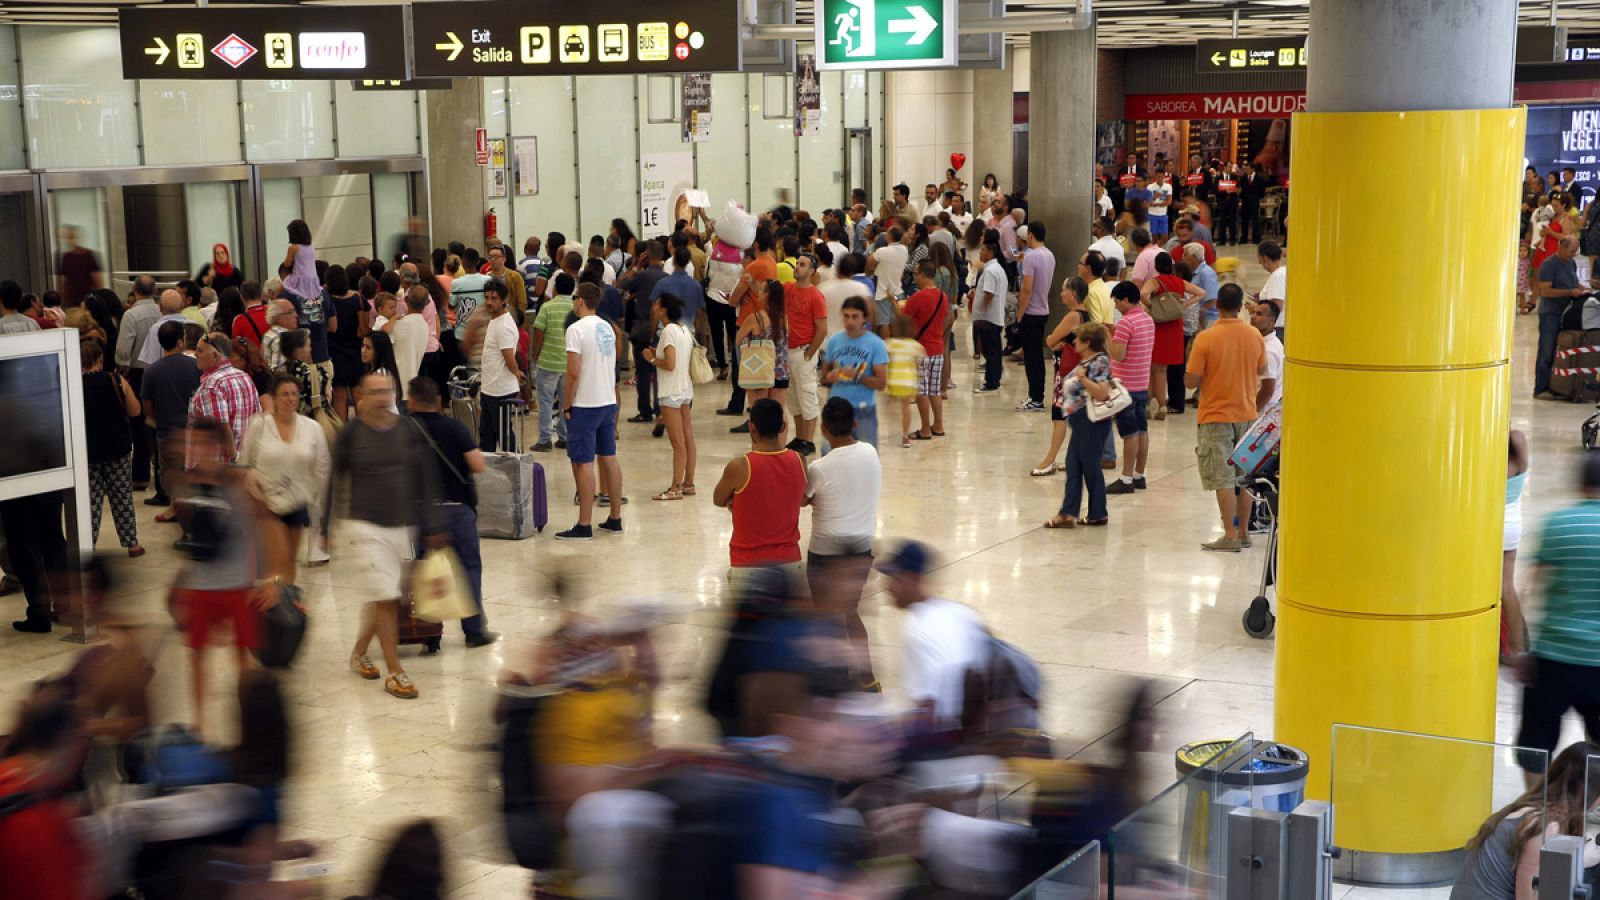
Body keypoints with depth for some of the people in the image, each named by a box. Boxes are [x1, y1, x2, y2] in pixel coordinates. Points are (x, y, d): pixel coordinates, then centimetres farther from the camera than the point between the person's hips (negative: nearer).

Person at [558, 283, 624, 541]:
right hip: (609, 402, 8)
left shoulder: (576, 329, -14)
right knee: (609, 459, 12)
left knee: (583, 463, -4)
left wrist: (566, 405, -9)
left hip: (585, 406, -8)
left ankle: (583, 526, -3)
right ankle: (615, 519, 18)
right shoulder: (607, 328, 10)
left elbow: (573, 373, -18)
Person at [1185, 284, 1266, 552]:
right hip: (1247, 415, 4)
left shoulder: (1205, 338, -16)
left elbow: (1191, 381, -14)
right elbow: (1262, 370, 13)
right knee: (1244, 477, 14)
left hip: (1216, 416, -4)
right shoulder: (1255, 336, -2)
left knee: (1223, 480, -1)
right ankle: (1243, 532, 21)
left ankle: (1230, 536, -2)